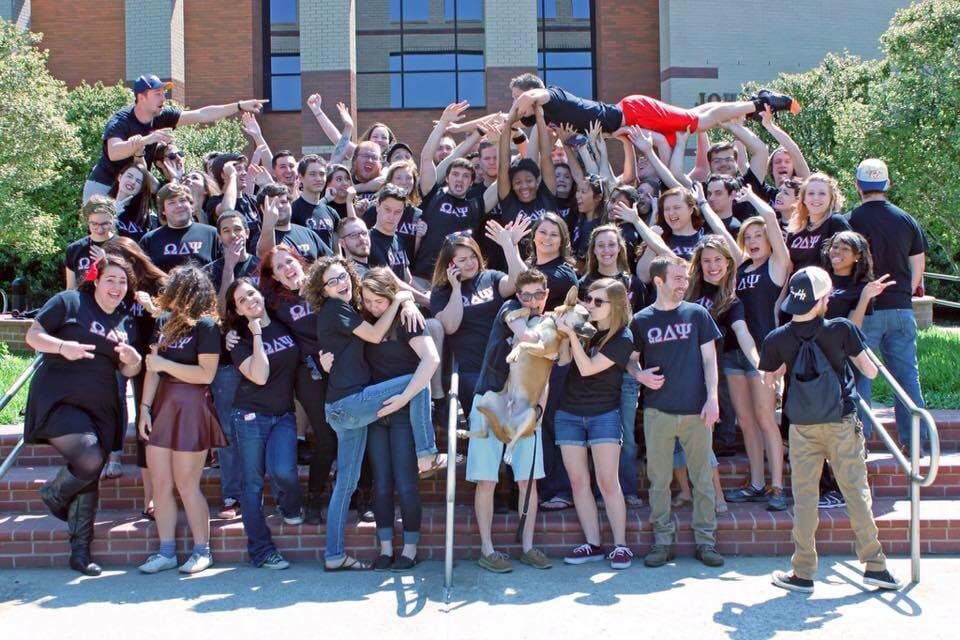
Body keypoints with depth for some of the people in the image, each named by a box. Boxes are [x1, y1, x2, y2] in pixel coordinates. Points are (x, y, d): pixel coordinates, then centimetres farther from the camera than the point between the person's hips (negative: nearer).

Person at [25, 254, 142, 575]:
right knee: (89, 460, -24)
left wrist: (132, 360, -7)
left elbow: (128, 371, 17)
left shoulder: (124, 322, 15)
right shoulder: (68, 302, 0)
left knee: (89, 477, 5)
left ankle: (80, 551, 14)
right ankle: (53, 492, 9)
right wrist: (63, 347, -21)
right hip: (59, 401, -6)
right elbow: (32, 335, -2)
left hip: (101, 407, 6)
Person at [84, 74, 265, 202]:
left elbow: (202, 115, -6)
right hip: (103, 186, -6)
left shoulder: (162, 116, -6)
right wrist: (145, 140, -53)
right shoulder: (120, 121, -22)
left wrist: (240, 106, -11)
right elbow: (113, 153, -40)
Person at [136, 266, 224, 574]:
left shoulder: (205, 325, -9)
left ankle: (202, 551, 14)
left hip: (191, 408, -6)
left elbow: (206, 374, -14)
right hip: (162, 405, 6)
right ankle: (166, 551, 18)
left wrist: (164, 364, -12)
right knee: (160, 484, 7)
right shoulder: (163, 321, 11)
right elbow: (153, 368, 9)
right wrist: (145, 407, 2)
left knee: (187, 485, 0)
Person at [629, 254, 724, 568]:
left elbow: (709, 358, 4)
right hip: (657, 412, 0)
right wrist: (640, 374, -9)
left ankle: (705, 540, 14)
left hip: (696, 411, 0)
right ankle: (663, 540, 15)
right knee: (659, 480, 5)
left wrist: (712, 398, -4)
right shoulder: (641, 320, 4)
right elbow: (631, 359, 13)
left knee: (703, 478, 5)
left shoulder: (697, 314, 4)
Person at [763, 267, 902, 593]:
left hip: (802, 429, 1)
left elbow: (768, 379, 8)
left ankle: (803, 573, 11)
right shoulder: (841, 329, -12)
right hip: (843, 424, -1)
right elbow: (871, 372, -2)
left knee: (804, 497, 6)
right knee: (856, 491, 8)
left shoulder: (777, 340, -8)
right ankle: (874, 565, 14)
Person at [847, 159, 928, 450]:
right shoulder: (907, 220, 5)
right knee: (907, 374, 9)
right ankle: (913, 441, 13)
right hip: (901, 309, 4)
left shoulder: (851, 220, -9)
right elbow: (919, 266, 10)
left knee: (859, 375, 2)